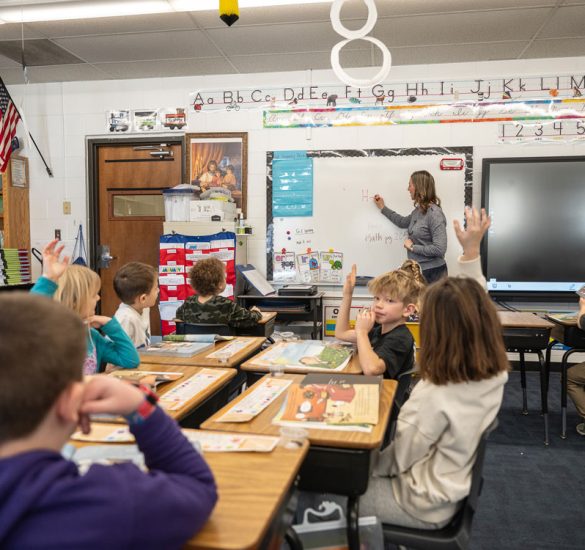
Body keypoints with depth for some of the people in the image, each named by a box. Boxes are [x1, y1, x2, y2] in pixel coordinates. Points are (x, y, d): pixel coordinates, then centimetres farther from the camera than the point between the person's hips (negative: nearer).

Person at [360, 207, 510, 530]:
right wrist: (471, 251, -6)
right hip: (452, 490, 7)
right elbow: (474, 308, -4)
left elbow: (400, 459, -21)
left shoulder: (436, 395, -35)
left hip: (425, 506, -7)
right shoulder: (496, 373, -16)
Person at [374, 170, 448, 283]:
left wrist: (413, 247, -16)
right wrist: (383, 208, 27)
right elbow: (403, 222, 27)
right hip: (417, 270, 8)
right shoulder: (418, 210, 5)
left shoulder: (434, 214, -20)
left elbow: (439, 249, -25)